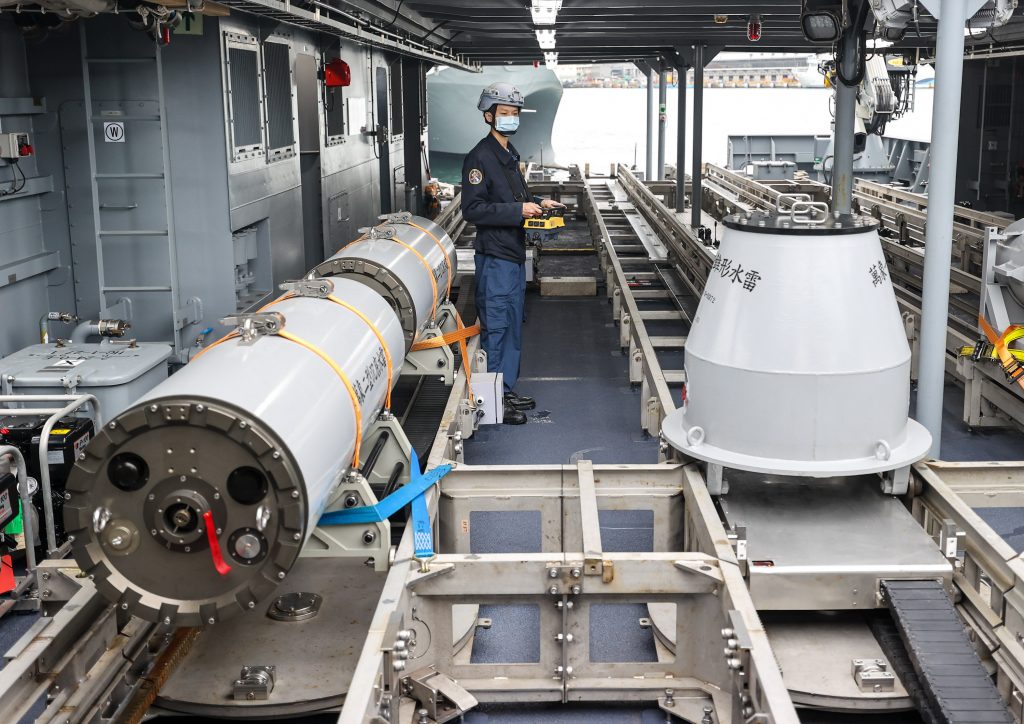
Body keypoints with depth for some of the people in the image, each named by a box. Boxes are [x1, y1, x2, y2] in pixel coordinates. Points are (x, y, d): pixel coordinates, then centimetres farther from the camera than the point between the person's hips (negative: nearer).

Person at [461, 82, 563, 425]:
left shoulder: (510, 154, 17)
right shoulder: (480, 157, -13)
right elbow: (473, 209, -20)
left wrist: (537, 203, 10)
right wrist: (518, 211, -22)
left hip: (515, 253, 10)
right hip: (495, 257, -10)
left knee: (512, 324, 15)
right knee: (496, 326, -5)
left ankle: (507, 390, 24)